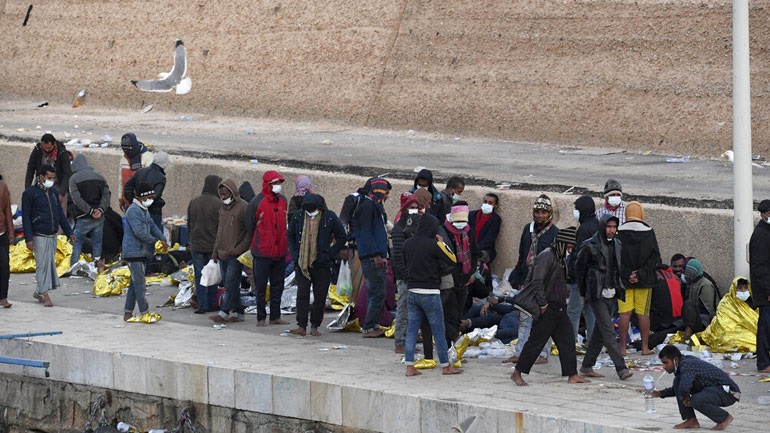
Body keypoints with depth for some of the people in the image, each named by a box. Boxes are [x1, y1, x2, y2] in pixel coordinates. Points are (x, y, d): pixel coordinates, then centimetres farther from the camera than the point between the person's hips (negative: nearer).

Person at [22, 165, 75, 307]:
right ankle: (45, 295, -5)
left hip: (53, 235, 6)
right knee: (42, 264, -8)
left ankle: (39, 292, 19)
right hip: (39, 236, -6)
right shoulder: (30, 193, -7)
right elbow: (26, 217, -8)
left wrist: (69, 232, 15)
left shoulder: (54, 192, 12)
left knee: (51, 263, 8)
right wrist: (28, 238, -15)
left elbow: (60, 214, 19)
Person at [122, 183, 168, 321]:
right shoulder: (133, 210, -16)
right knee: (140, 284, -9)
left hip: (142, 252, 10)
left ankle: (128, 313, 17)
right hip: (133, 252, -10)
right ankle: (144, 312, -7)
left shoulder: (144, 210, 17)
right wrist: (154, 241, -16)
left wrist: (162, 239, 0)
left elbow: (152, 226, 17)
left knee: (135, 283, 12)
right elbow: (139, 232, -23)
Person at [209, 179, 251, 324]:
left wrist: (239, 249, -16)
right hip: (223, 254, 8)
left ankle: (224, 312, -11)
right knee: (228, 284, 8)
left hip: (235, 255, -8)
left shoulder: (243, 207, -9)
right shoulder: (222, 208, 16)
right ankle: (237, 312, 13)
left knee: (231, 284, -10)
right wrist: (215, 252, 19)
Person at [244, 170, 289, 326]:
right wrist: (255, 244, 3)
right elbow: (249, 226, -3)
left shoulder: (283, 201, 8)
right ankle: (261, 318, 6)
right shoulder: (257, 202, -10)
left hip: (280, 252, 6)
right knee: (261, 287, 0)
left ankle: (275, 316, 17)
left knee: (278, 285, 10)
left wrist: (286, 246, 15)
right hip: (262, 253, -6)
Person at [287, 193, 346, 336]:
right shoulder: (298, 216, 4)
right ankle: (301, 326, -4)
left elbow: (341, 238, 4)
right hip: (302, 264, 1)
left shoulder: (329, 217, -4)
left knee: (320, 296, 2)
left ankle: (315, 326, 11)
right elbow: (290, 235, 18)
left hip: (321, 265, -1)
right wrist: (294, 254, 6)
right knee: (302, 294, -4)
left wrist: (330, 254, -4)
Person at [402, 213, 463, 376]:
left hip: (412, 292, 5)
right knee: (438, 330, 4)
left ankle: (409, 366, 3)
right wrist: (442, 243, 3)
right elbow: (453, 260, -8)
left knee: (412, 329, 7)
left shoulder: (408, 243, 3)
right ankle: (446, 366, 12)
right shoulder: (433, 244, -14)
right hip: (430, 294, -5)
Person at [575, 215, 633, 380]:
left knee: (600, 331, 9)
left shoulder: (617, 245, 10)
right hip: (597, 295, -6)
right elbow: (579, 269, 1)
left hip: (612, 294, 6)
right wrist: (583, 292, 2)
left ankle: (587, 367, 17)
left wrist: (620, 288, 9)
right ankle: (621, 368, -17)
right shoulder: (590, 246, -7)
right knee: (609, 331, -12)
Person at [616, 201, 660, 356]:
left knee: (624, 313, 1)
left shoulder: (619, 233, -3)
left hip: (624, 280, 0)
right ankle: (645, 347, 8)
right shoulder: (648, 232, -2)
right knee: (643, 313, 6)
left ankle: (622, 347, 1)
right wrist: (640, 274, -7)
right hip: (644, 281, 0)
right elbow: (655, 257, -5)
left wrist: (626, 275, -8)